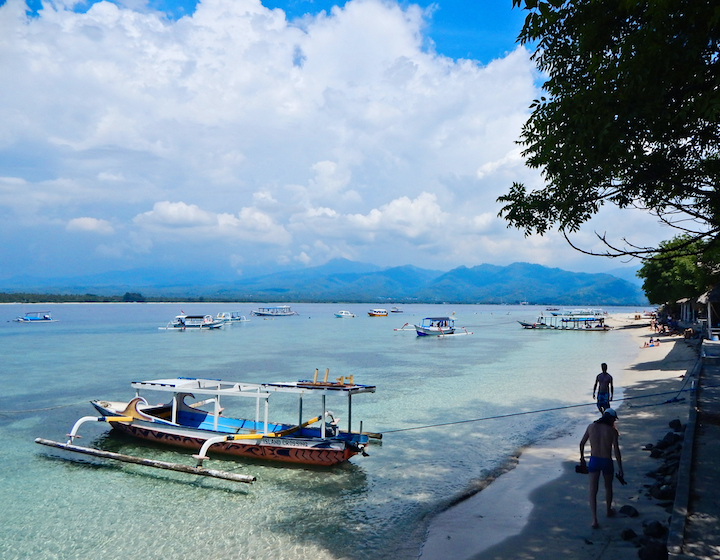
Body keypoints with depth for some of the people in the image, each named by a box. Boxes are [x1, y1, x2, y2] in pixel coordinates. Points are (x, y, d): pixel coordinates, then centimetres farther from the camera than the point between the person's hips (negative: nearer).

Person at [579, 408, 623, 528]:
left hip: (593, 461, 1)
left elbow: (582, 443, 7)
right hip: (607, 462, -1)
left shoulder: (591, 427, 1)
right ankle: (608, 510, 44)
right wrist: (620, 468, -5)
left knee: (593, 490, 3)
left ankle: (594, 519, -7)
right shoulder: (612, 430, -8)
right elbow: (616, 450, -12)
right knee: (608, 487, 24)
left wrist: (582, 457, 21)